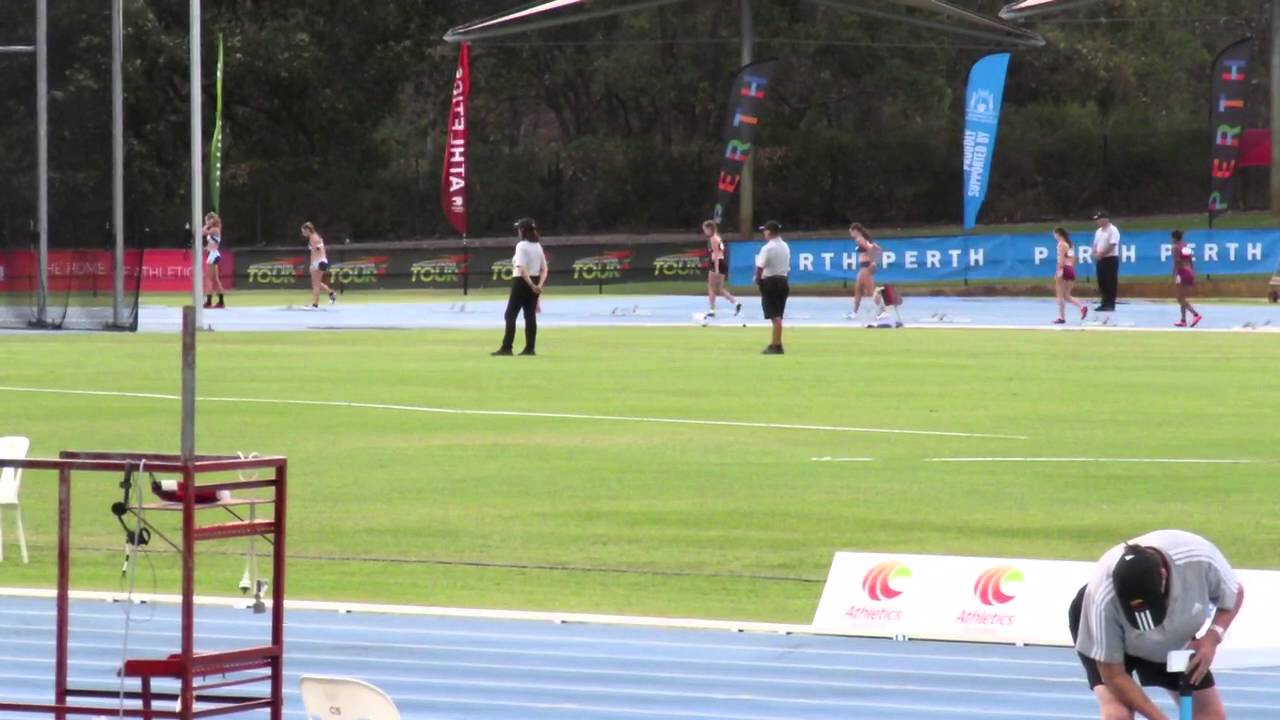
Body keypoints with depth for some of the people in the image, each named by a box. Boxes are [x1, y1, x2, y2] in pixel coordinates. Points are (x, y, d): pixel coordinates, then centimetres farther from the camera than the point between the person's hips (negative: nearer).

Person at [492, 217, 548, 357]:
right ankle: (530, 348, 8)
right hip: (535, 282, 7)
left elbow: (522, 268, -24)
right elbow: (544, 269, 8)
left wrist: (531, 285, -26)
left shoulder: (521, 246, -13)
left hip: (522, 282, -7)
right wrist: (539, 284, -5)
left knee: (510, 315, -2)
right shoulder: (538, 246, 11)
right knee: (530, 315, 10)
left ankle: (506, 348, -7)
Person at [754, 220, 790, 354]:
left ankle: (777, 345, -9)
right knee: (778, 316, 14)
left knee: (775, 316, -7)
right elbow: (787, 265, 10)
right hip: (783, 280, 7)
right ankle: (776, 343, 20)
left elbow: (760, 267, -21)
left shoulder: (767, 248, -15)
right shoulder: (785, 247, 9)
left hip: (770, 282, -7)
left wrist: (758, 280, -3)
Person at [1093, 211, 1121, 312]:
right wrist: (1095, 254, -2)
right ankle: (1105, 303, 14)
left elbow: (1112, 245, -18)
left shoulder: (1113, 230, -11)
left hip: (1110, 258, -9)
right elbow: (1096, 244, 18)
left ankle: (1110, 304, -6)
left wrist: (1101, 254, -17)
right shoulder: (1099, 231, 15)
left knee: (1110, 283, -7)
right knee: (1102, 282, 8)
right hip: (1101, 260, 9)